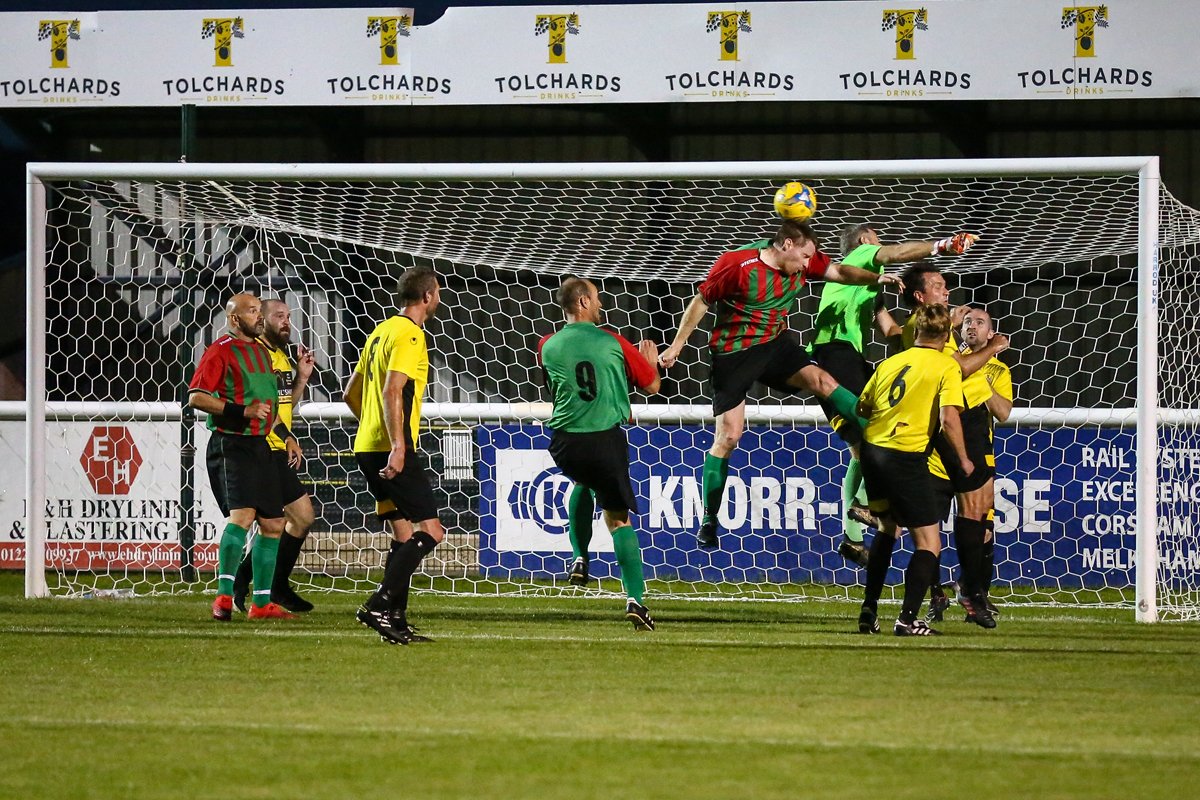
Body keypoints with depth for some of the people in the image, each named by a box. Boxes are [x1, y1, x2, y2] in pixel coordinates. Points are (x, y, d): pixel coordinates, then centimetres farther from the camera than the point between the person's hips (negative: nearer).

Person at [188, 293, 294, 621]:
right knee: (242, 514, -23)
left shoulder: (262, 351, 19)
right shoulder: (221, 351, -7)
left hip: (260, 445, 9)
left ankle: (262, 603, 15)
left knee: (272, 524, 8)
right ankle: (224, 596, -24)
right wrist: (242, 411, -19)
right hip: (231, 444, -9)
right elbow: (196, 397, -15)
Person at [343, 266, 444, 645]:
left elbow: (351, 393, 24)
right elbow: (392, 392, -21)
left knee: (405, 535, 11)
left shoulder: (381, 331, 18)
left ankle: (395, 620, 8)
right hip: (392, 449, -9)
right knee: (430, 531, -9)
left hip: (368, 447, 9)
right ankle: (379, 606, -18)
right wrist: (397, 447, -26)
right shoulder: (409, 335, -10)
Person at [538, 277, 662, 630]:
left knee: (583, 484, 36)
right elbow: (651, 386, 9)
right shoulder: (613, 342, 0)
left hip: (566, 442, 2)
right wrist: (651, 361, 30)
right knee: (618, 518, 6)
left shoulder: (548, 346, 5)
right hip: (607, 440, -2)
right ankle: (634, 598, -8)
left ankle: (580, 558, 21)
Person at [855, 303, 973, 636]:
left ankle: (869, 610, 25)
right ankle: (907, 618, -15)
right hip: (907, 457, -6)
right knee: (928, 542, 1)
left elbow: (862, 407, 17)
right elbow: (948, 419, -13)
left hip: (872, 449, 6)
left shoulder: (890, 362, 13)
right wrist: (963, 459, 1)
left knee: (887, 529, 27)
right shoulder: (947, 367, -3)